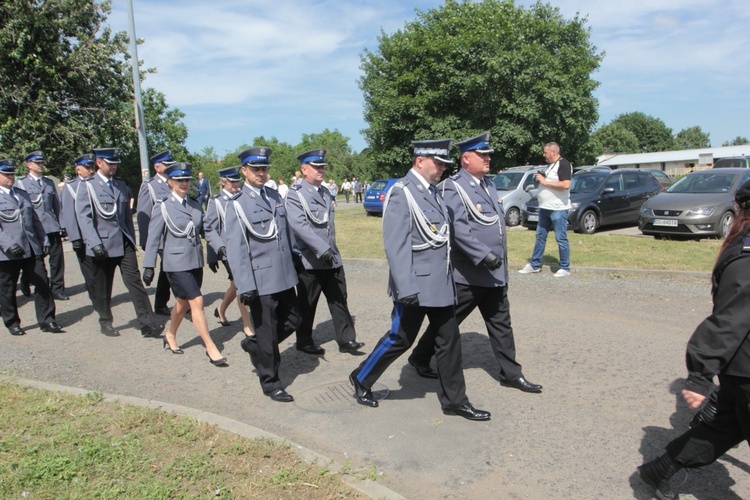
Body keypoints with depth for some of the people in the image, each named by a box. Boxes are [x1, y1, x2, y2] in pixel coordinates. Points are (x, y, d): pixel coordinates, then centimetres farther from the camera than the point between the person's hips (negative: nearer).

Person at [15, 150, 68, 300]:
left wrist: (60, 223, 7)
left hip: (51, 226, 3)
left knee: (57, 257, -2)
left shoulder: (49, 182, 15)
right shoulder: (20, 183, 4)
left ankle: (57, 289, 7)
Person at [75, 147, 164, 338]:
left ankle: (148, 323, -7)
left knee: (134, 281, -5)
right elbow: (83, 217, -10)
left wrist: (132, 240, 14)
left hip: (124, 243, 3)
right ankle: (105, 322, 26)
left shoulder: (121, 184, 14)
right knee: (102, 287, 8)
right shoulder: (87, 186, -2)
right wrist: (95, 243, -18)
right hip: (102, 244, -3)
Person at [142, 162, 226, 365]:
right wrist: (148, 266, -6)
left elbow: (204, 230, 9)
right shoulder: (162, 206, -5)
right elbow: (153, 237, -5)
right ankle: (210, 348, -1)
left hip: (196, 261, 6)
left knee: (183, 302, 18)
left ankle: (170, 336, 40)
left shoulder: (195, 205, 8)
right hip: (176, 263, -5)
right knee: (197, 301, -9)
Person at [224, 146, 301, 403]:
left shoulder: (275, 197, 10)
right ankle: (270, 383, 23)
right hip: (260, 280, -6)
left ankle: (253, 344, 40)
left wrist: (292, 267, 16)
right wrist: (245, 286, -17)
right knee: (267, 334, 5)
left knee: (292, 320, 17)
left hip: (284, 276, 7)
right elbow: (235, 248, -13)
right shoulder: (237, 204, -9)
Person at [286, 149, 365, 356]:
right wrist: (322, 250, -32)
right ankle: (304, 342, 23)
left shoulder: (326, 192, 13)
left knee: (339, 300, 7)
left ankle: (346, 340, 14)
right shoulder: (295, 196, -10)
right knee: (307, 305, 8)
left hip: (332, 258, 6)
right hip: (309, 260, -6)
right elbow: (300, 226, -24)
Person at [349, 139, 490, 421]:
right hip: (416, 285, -8)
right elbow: (395, 244, -20)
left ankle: (454, 400, 23)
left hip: (440, 283, 8)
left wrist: (448, 276, 16)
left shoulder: (432, 191, 10)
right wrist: (406, 288, -23)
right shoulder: (401, 193, -15)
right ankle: (362, 379, 27)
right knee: (400, 339, 5)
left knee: (450, 339, 10)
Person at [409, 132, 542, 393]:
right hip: (467, 275, -8)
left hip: (495, 273, 8)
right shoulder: (454, 187, -14)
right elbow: (458, 229, -25)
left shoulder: (489, 184, 13)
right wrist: (484, 255, -31)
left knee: (501, 324, 13)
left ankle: (511, 374, 23)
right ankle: (420, 358, 26)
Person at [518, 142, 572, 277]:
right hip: (545, 208, 9)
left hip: (558, 209, -9)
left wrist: (545, 181, -19)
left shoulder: (563, 164, -13)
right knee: (540, 236, 12)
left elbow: (565, 185, -24)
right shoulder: (550, 165, 16)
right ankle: (534, 265, 19)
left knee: (561, 238, -2)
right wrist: (540, 178, 7)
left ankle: (565, 268, 7)